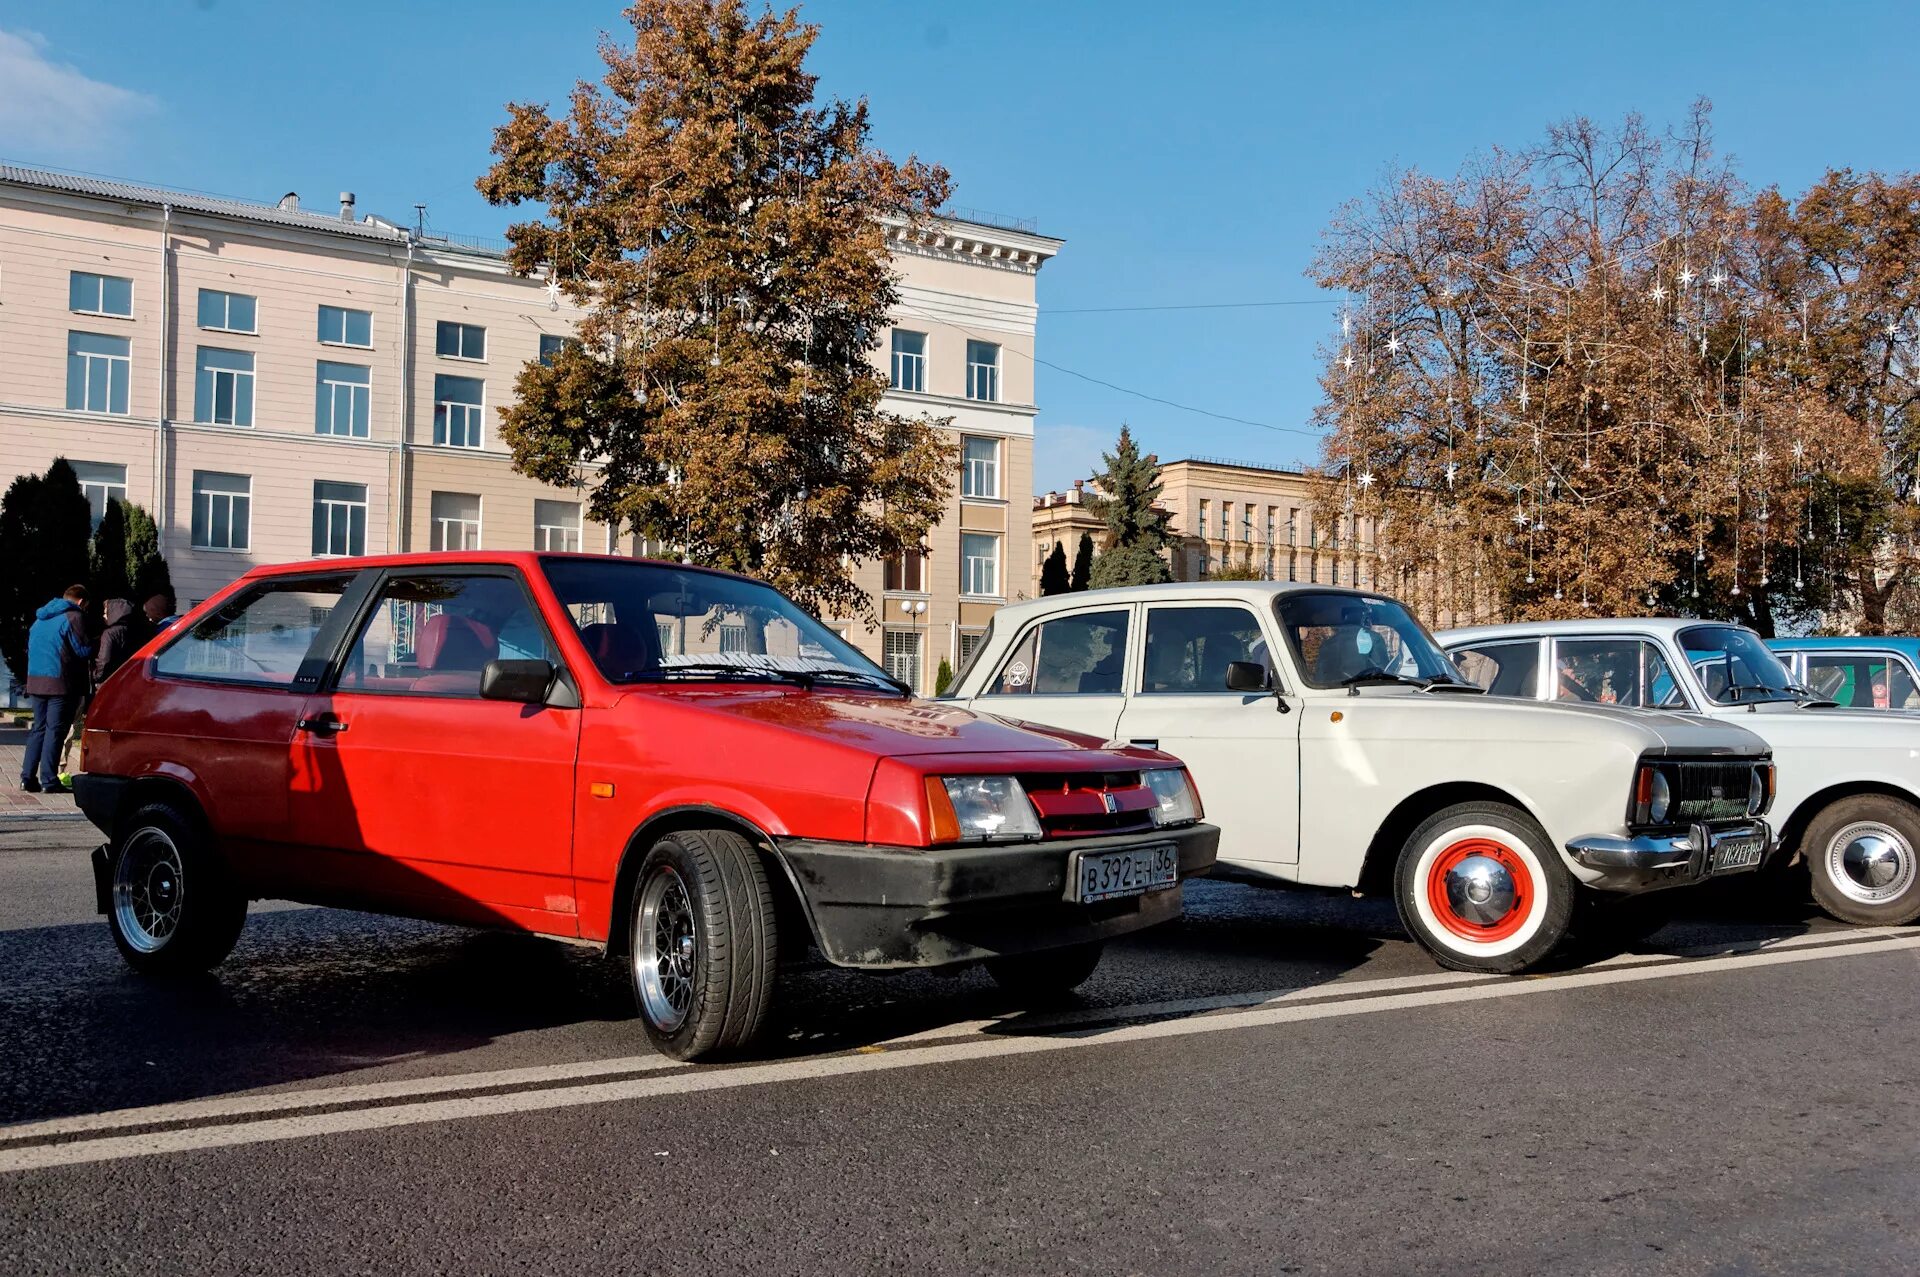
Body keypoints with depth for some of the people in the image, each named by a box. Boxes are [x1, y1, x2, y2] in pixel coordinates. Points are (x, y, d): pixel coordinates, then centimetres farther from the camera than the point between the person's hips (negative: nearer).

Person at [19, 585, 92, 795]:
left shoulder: (41, 618, 19)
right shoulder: (74, 616, -7)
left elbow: (30, 648, 23)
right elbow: (83, 650, -12)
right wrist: (95, 646, 7)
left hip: (36, 681, 8)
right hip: (61, 683, -7)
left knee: (39, 728, 13)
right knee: (55, 730, -5)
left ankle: (27, 777, 10)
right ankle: (49, 780, -7)